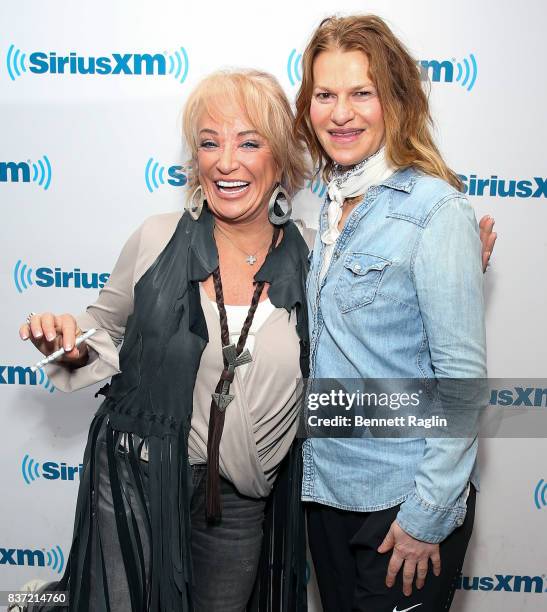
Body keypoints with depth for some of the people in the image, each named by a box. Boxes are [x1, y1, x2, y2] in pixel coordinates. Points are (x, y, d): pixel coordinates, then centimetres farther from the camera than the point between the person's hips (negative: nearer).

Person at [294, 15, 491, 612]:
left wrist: (427, 516, -15)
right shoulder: (333, 203, 4)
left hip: (405, 499, -6)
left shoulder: (434, 209, -17)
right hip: (327, 484, 7)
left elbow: (462, 374, -17)